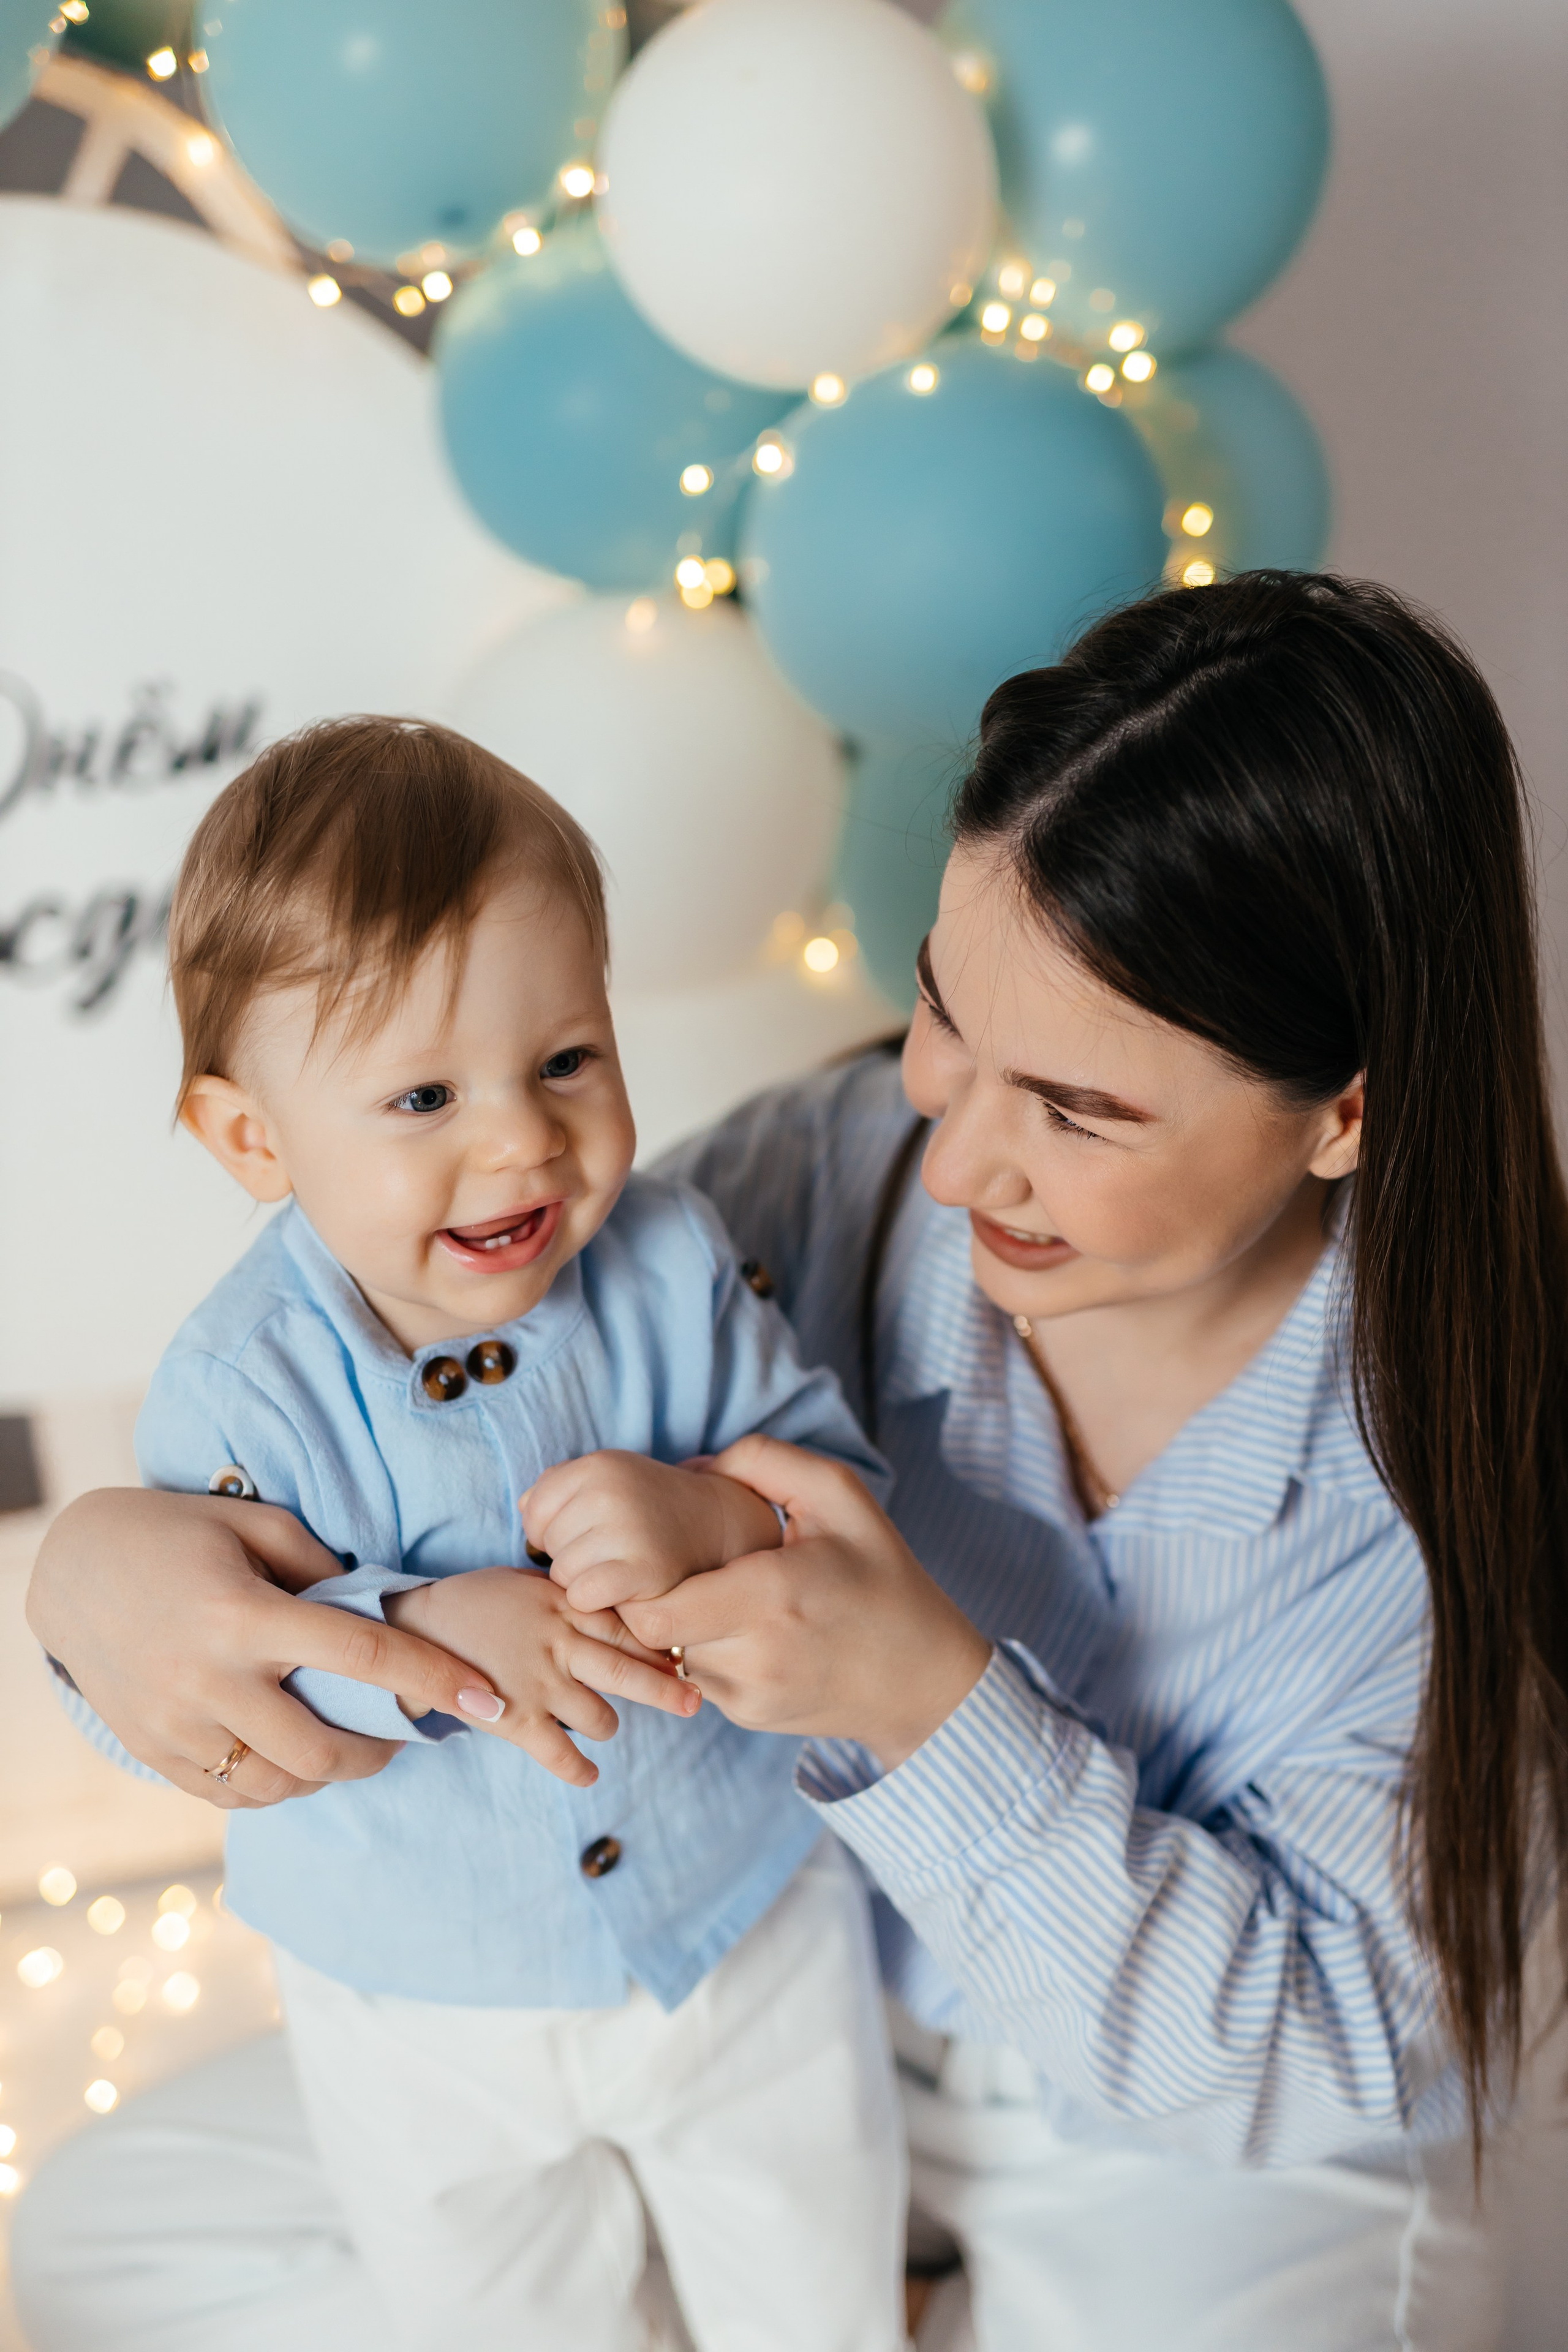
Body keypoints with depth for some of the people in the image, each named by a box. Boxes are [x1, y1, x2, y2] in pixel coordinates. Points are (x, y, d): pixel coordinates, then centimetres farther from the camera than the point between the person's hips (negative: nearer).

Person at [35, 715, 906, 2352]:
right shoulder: (239, 1387, -23)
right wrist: (425, 1635, -40)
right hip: (426, 2016, -1)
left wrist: (713, 1517, -37)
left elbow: (840, 1478, -15)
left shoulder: (670, 1265, -16)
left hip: (751, 1924, 2)